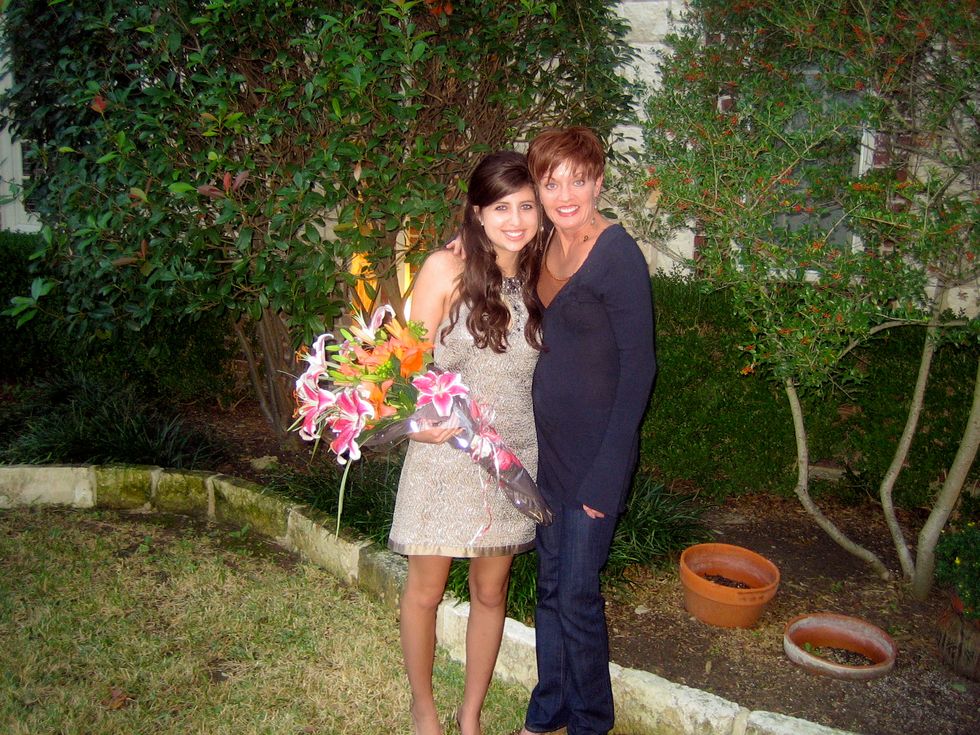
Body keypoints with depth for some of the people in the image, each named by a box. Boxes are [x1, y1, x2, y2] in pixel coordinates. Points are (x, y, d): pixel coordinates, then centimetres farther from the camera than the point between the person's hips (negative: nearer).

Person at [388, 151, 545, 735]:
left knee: (491, 592, 15)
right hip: (445, 451, -3)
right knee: (425, 590, 10)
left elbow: (542, 372, 9)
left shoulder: (541, 279, 2)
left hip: (515, 456, 4)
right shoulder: (447, 269, -10)